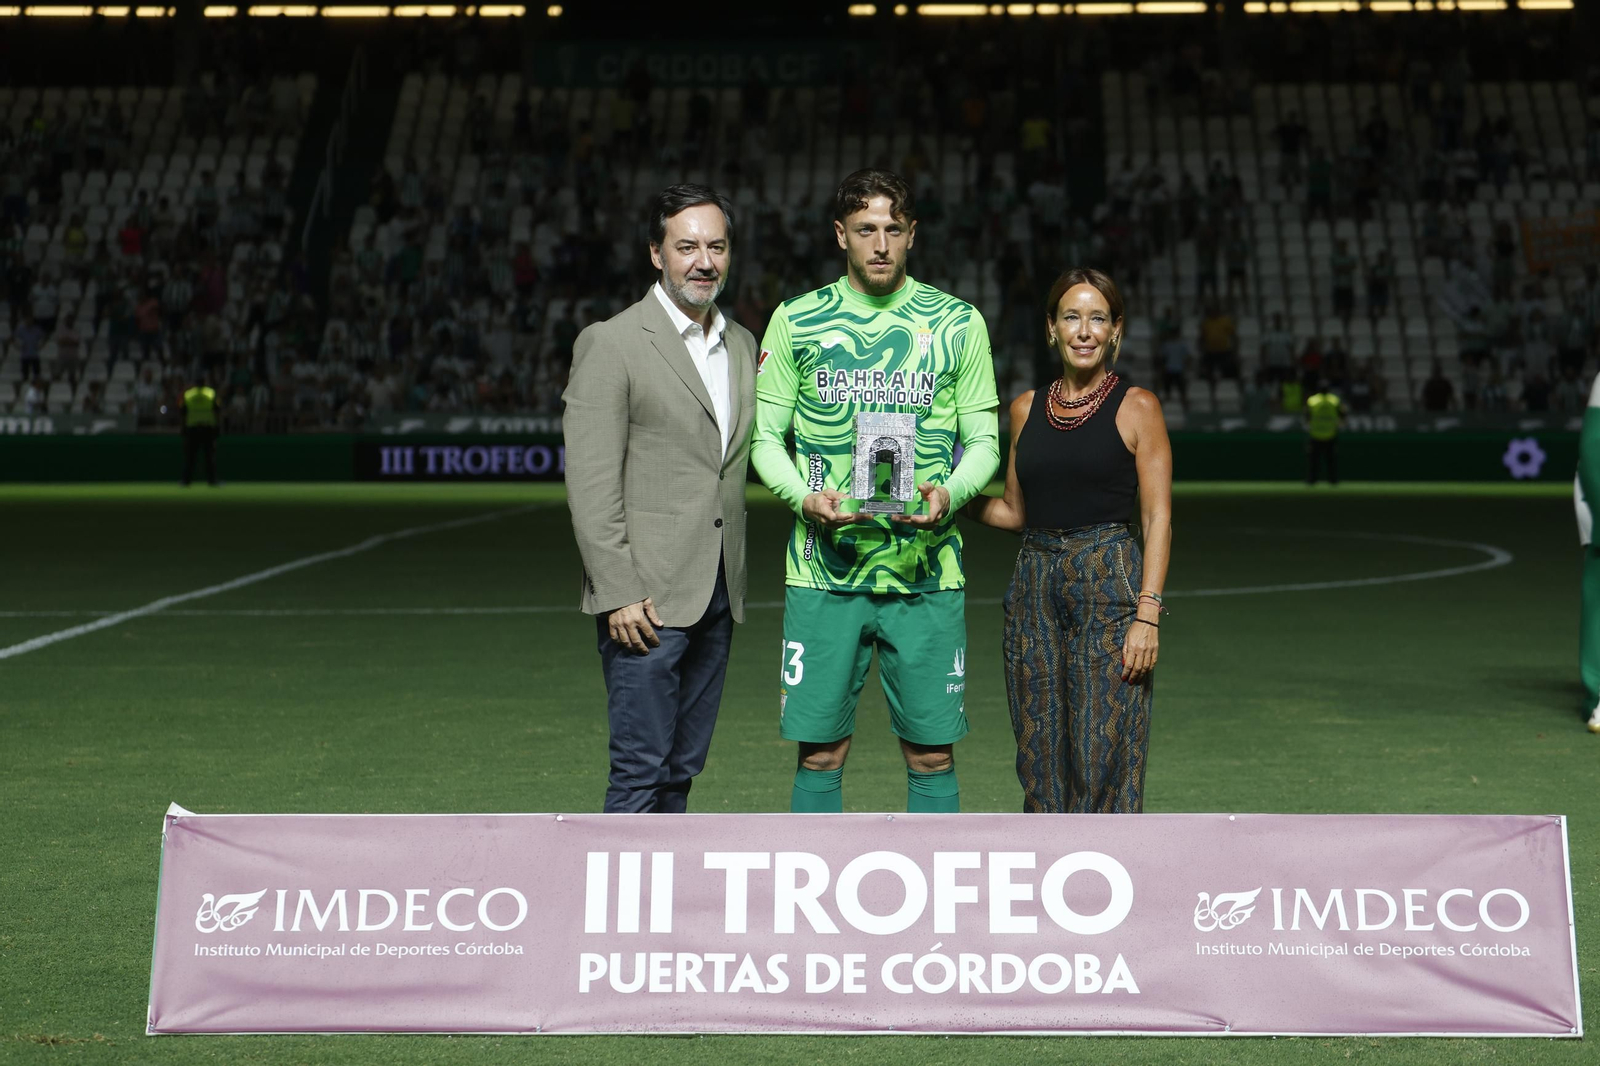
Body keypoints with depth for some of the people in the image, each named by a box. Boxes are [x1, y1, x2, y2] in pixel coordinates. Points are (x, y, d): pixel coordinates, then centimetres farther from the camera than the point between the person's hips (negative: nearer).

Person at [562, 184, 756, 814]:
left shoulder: (742, 346, 14)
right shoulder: (610, 344, -7)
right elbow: (590, 484, -11)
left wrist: (733, 584, 15)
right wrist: (617, 593, -16)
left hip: (718, 597, 7)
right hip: (646, 598, -6)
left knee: (682, 771, 12)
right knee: (640, 771, -6)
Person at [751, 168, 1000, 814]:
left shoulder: (957, 323, 6)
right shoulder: (796, 321, 6)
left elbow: (983, 439, 8)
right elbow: (765, 436, 7)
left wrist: (948, 494, -13)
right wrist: (805, 498, -12)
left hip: (926, 568, 0)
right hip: (824, 568, 0)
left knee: (931, 755, 4)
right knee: (820, 753, 3)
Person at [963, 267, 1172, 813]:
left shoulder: (1136, 407, -1)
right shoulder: (1027, 408, 12)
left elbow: (1157, 518, -4)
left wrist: (1147, 615, -13)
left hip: (1109, 584, -5)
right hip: (1035, 584, 5)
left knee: (1102, 757, -7)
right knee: (1040, 756, 6)